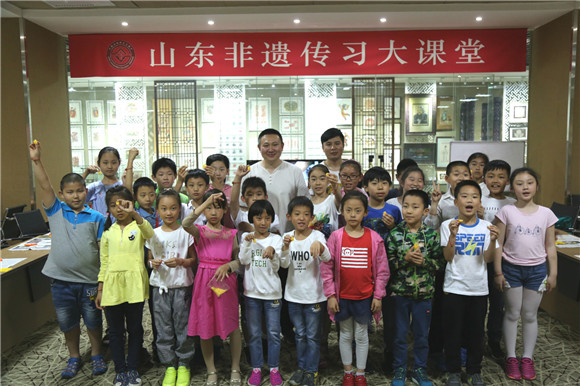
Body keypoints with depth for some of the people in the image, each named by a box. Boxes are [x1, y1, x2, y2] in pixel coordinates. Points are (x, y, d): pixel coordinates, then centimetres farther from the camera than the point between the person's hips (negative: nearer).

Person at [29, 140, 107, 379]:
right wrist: (36, 161, -23)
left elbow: (103, 249, -4)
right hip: (61, 279, 2)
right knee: (67, 321, 16)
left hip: (90, 279, -1)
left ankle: (96, 355, 34)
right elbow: (44, 186, -13)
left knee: (93, 320, 13)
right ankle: (74, 357, 36)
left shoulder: (96, 218, -5)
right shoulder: (56, 212, -1)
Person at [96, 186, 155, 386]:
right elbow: (104, 263, 12)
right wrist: (100, 290, 9)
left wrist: (133, 213, -41)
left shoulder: (139, 227, -2)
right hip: (112, 287, 3)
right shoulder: (108, 232, 8)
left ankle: (132, 368, 27)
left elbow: (149, 233, -28)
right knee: (115, 331, 11)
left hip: (134, 286, -3)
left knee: (135, 329, 10)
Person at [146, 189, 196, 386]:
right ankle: (170, 366, 22)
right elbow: (150, 259, 13)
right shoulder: (153, 234, 4)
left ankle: (183, 365, 22)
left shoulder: (185, 233, -2)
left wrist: (181, 262, -17)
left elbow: (194, 259, 1)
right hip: (160, 286, 2)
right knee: (164, 327, 7)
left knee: (182, 325, 4)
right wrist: (153, 263, -9)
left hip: (182, 285, -2)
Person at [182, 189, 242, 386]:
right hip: (205, 281, -1)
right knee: (205, 327, 7)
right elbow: (185, 224, -26)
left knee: (233, 326, 5)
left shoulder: (230, 234, 4)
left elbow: (239, 260, 4)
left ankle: (235, 369, 24)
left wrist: (227, 266, -16)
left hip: (226, 280, 1)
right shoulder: (200, 231, -3)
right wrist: (206, 203, -31)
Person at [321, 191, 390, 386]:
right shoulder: (336, 237, -8)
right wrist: (330, 295, -6)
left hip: (365, 297, 0)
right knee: (345, 335, 15)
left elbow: (382, 270, -2)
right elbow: (326, 268, -5)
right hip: (342, 296, 0)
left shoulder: (374, 238, -7)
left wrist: (378, 296, -2)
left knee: (362, 335, 14)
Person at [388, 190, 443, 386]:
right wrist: (404, 259, -20)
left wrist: (424, 261, -17)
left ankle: (420, 370, 32)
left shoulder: (431, 235, -3)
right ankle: (399, 369, 29)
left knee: (422, 334, 14)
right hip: (400, 291, -1)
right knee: (400, 334, 11)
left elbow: (439, 262, 0)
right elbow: (387, 262, -6)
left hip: (424, 292, 1)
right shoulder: (394, 234, -5)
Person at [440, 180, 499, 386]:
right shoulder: (448, 225, -6)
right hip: (454, 287, -2)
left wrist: (493, 240, -22)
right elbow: (448, 257, -12)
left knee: (476, 332, 13)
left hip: (479, 288, 2)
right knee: (453, 332, 7)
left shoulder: (486, 227, 0)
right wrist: (453, 235, -25)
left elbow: (488, 258, -5)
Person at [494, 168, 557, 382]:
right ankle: (511, 358, 22)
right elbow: (498, 244, -5)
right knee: (512, 313, 10)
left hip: (537, 270, 2)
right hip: (511, 268, -1)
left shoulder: (546, 213, -1)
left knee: (530, 315, 11)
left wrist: (553, 274, 2)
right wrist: (498, 272, -7)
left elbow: (550, 247, 4)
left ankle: (528, 358, 25)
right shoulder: (506, 212, -7)